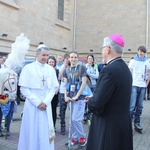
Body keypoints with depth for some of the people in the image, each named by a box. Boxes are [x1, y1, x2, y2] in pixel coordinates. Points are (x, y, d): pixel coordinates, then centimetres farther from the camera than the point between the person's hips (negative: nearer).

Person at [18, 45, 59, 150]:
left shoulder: (51, 69, 5)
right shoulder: (28, 68, -6)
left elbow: (53, 88, 5)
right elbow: (24, 89, -8)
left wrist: (45, 102, -8)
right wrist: (37, 102, -11)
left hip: (46, 105, 3)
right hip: (32, 105, -3)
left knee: (45, 131, 9)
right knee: (32, 132, 4)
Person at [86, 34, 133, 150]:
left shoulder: (109, 70, -22)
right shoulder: (125, 68, 6)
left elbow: (96, 103, -25)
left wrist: (90, 102, -4)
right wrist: (95, 97, 5)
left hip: (109, 126, -9)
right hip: (123, 122, 9)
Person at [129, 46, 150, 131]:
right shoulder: (133, 61, 3)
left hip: (143, 86, 3)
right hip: (134, 86, -3)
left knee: (140, 106, 8)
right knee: (132, 106, -8)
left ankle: (137, 122, 17)